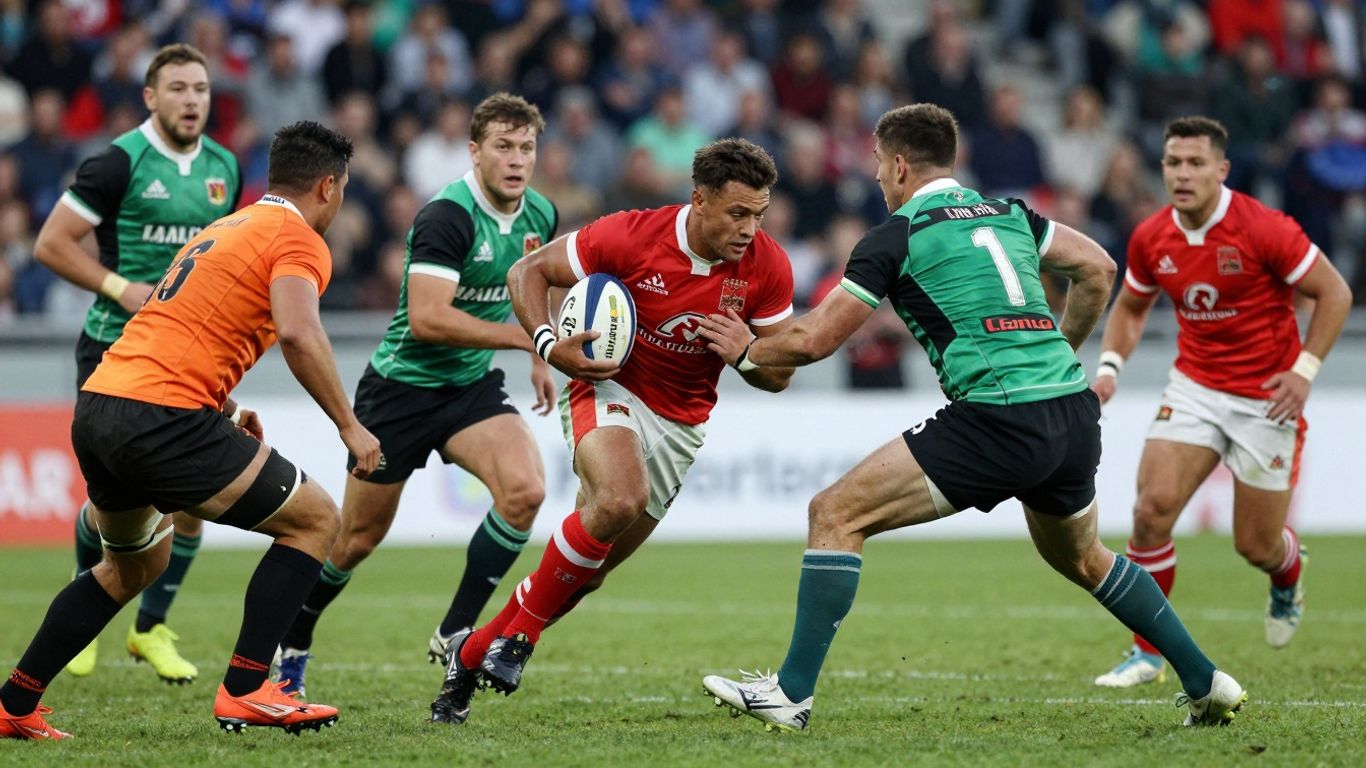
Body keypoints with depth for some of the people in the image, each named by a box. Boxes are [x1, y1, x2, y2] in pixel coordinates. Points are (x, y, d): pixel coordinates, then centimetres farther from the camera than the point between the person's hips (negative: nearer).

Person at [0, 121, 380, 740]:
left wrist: (226, 412, 34)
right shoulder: (298, 240, -2)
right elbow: (298, 333, -20)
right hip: (161, 417, -9)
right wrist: (350, 427, -13)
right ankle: (243, 693, -5)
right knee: (314, 520, 2)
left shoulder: (223, 228, 25)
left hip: (96, 409, 9)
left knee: (135, 563, 30)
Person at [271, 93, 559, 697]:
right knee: (360, 536, 5)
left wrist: (539, 359, 17)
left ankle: (456, 634, -9)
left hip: (472, 385, 5)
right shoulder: (447, 216, -24)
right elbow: (426, 317, -33)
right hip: (402, 388, -5)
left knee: (525, 489, -22)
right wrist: (521, 335, -32)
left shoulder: (540, 217, -1)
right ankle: (291, 643, 30)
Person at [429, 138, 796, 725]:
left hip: (681, 423, 4)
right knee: (620, 500, -36)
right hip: (610, 388, -4)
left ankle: (472, 654, 27)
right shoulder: (632, 236, -20)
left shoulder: (768, 267, -12)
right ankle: (519, 633, -17)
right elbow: (527, 272, -8)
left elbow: (778, 375, -3)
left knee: (585, 575, 6)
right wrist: (550, 347, -23)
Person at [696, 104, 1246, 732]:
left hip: (997, 421, -7)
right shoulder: (1007, 214, 18)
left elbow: (814, 339, 1)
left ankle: (792, 692, -6)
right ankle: (1206, 684, 32)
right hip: (1074, 414, 7)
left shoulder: (896, 236, 0)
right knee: (1079, 557, 32)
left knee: (836, 514, -1)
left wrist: (748, 350, 20)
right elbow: (1097, 269, 21)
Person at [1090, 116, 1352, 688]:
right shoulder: (1151, 238, -4)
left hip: (1266, 398, -4)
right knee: (1153, 508, -15)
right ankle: (1147, 653, -3)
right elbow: (1131, 306, 15)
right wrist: (1109, 366, -2)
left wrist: (1304, 371, -16)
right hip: (1194, 386, 4)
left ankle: (1288, 582, 42)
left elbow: (1334, 293, -10)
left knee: (1256, 545, 2)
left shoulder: (1265, 230, -19)